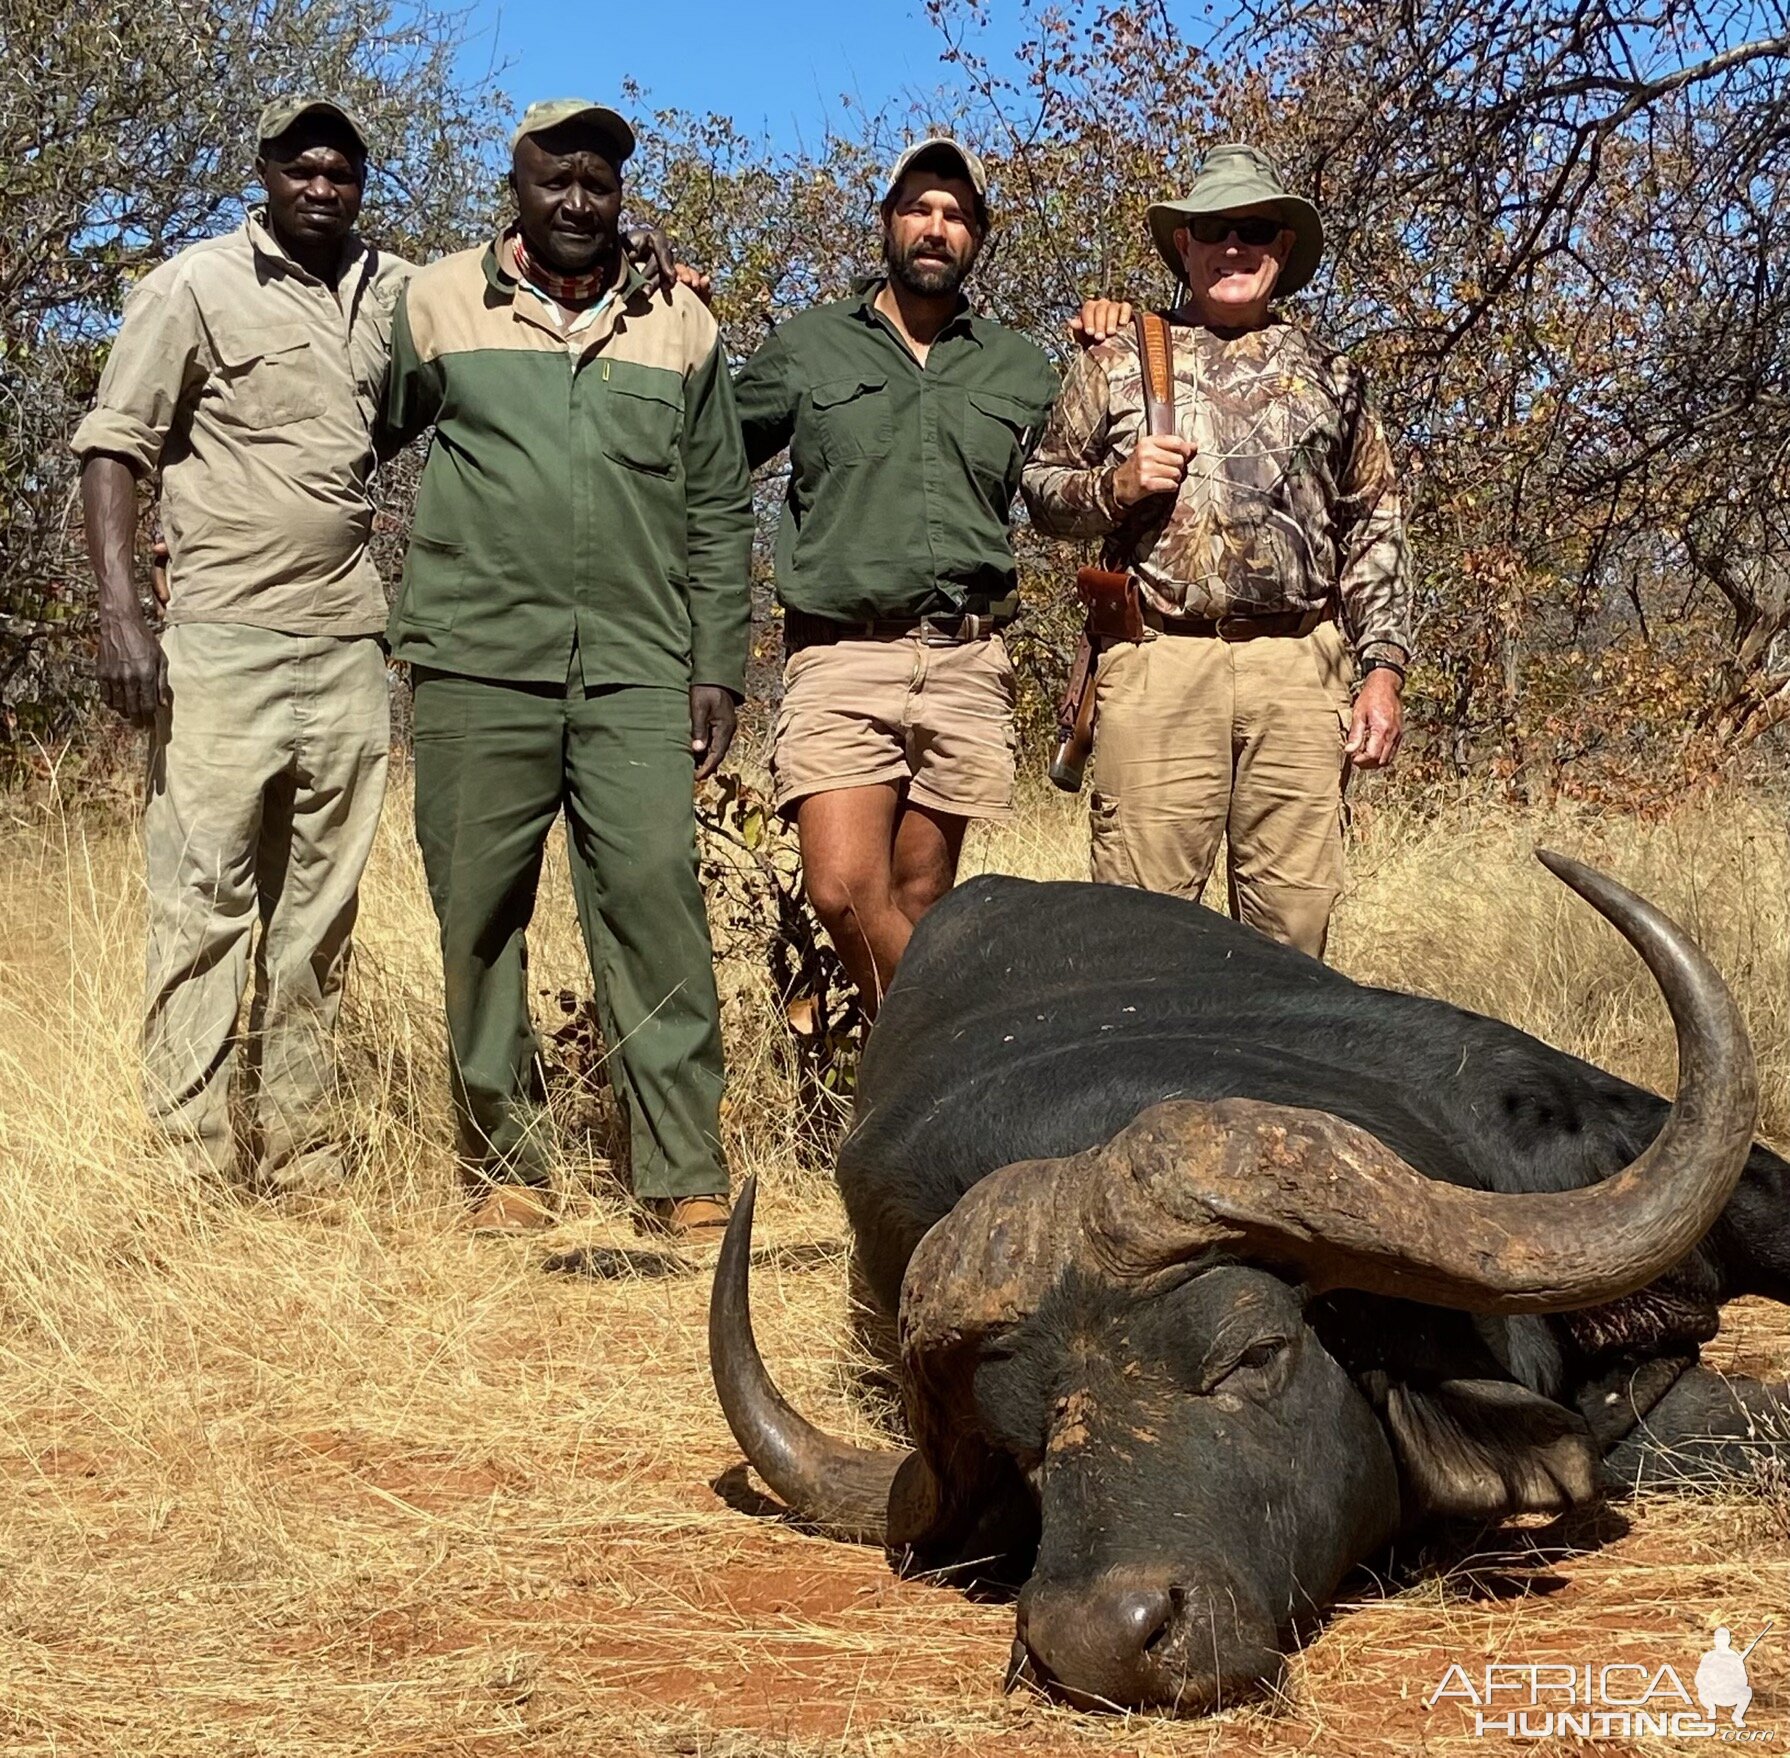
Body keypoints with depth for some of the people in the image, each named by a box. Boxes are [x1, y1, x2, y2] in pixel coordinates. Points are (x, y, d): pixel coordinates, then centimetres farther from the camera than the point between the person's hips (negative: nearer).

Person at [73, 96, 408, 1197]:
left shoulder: (395, 292, 13)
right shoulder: (196, 287, 1)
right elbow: (115, 444, -2)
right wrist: (121, 612, -13)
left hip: (350, 645, 5)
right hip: (225, 640, -5)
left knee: (318, 911, 8)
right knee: (205, 897, -7)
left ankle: (299, 1157, 14)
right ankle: (193, 1164, -3)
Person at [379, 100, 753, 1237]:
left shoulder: (682, 326, 13)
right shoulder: (438, 304, 10)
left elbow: (720, 514, 13)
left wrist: (718, 669, 7)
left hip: (636, 670, 0)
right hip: (478, 662, 0)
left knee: (655, 899, -9)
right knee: (480, 916, 2)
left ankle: (688, 1176, -5)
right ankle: (505, 1167, 13)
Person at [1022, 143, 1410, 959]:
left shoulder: (1328, 375, 17)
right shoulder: (1119, 362, 13)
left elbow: (1375, 533, 16)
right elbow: (1040, 487, 16)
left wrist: (1382, 668, 7)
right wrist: (1117, 484, -5)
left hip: (1299, 669, 2)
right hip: (1159, 662, -2)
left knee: (1294, 916, 2)